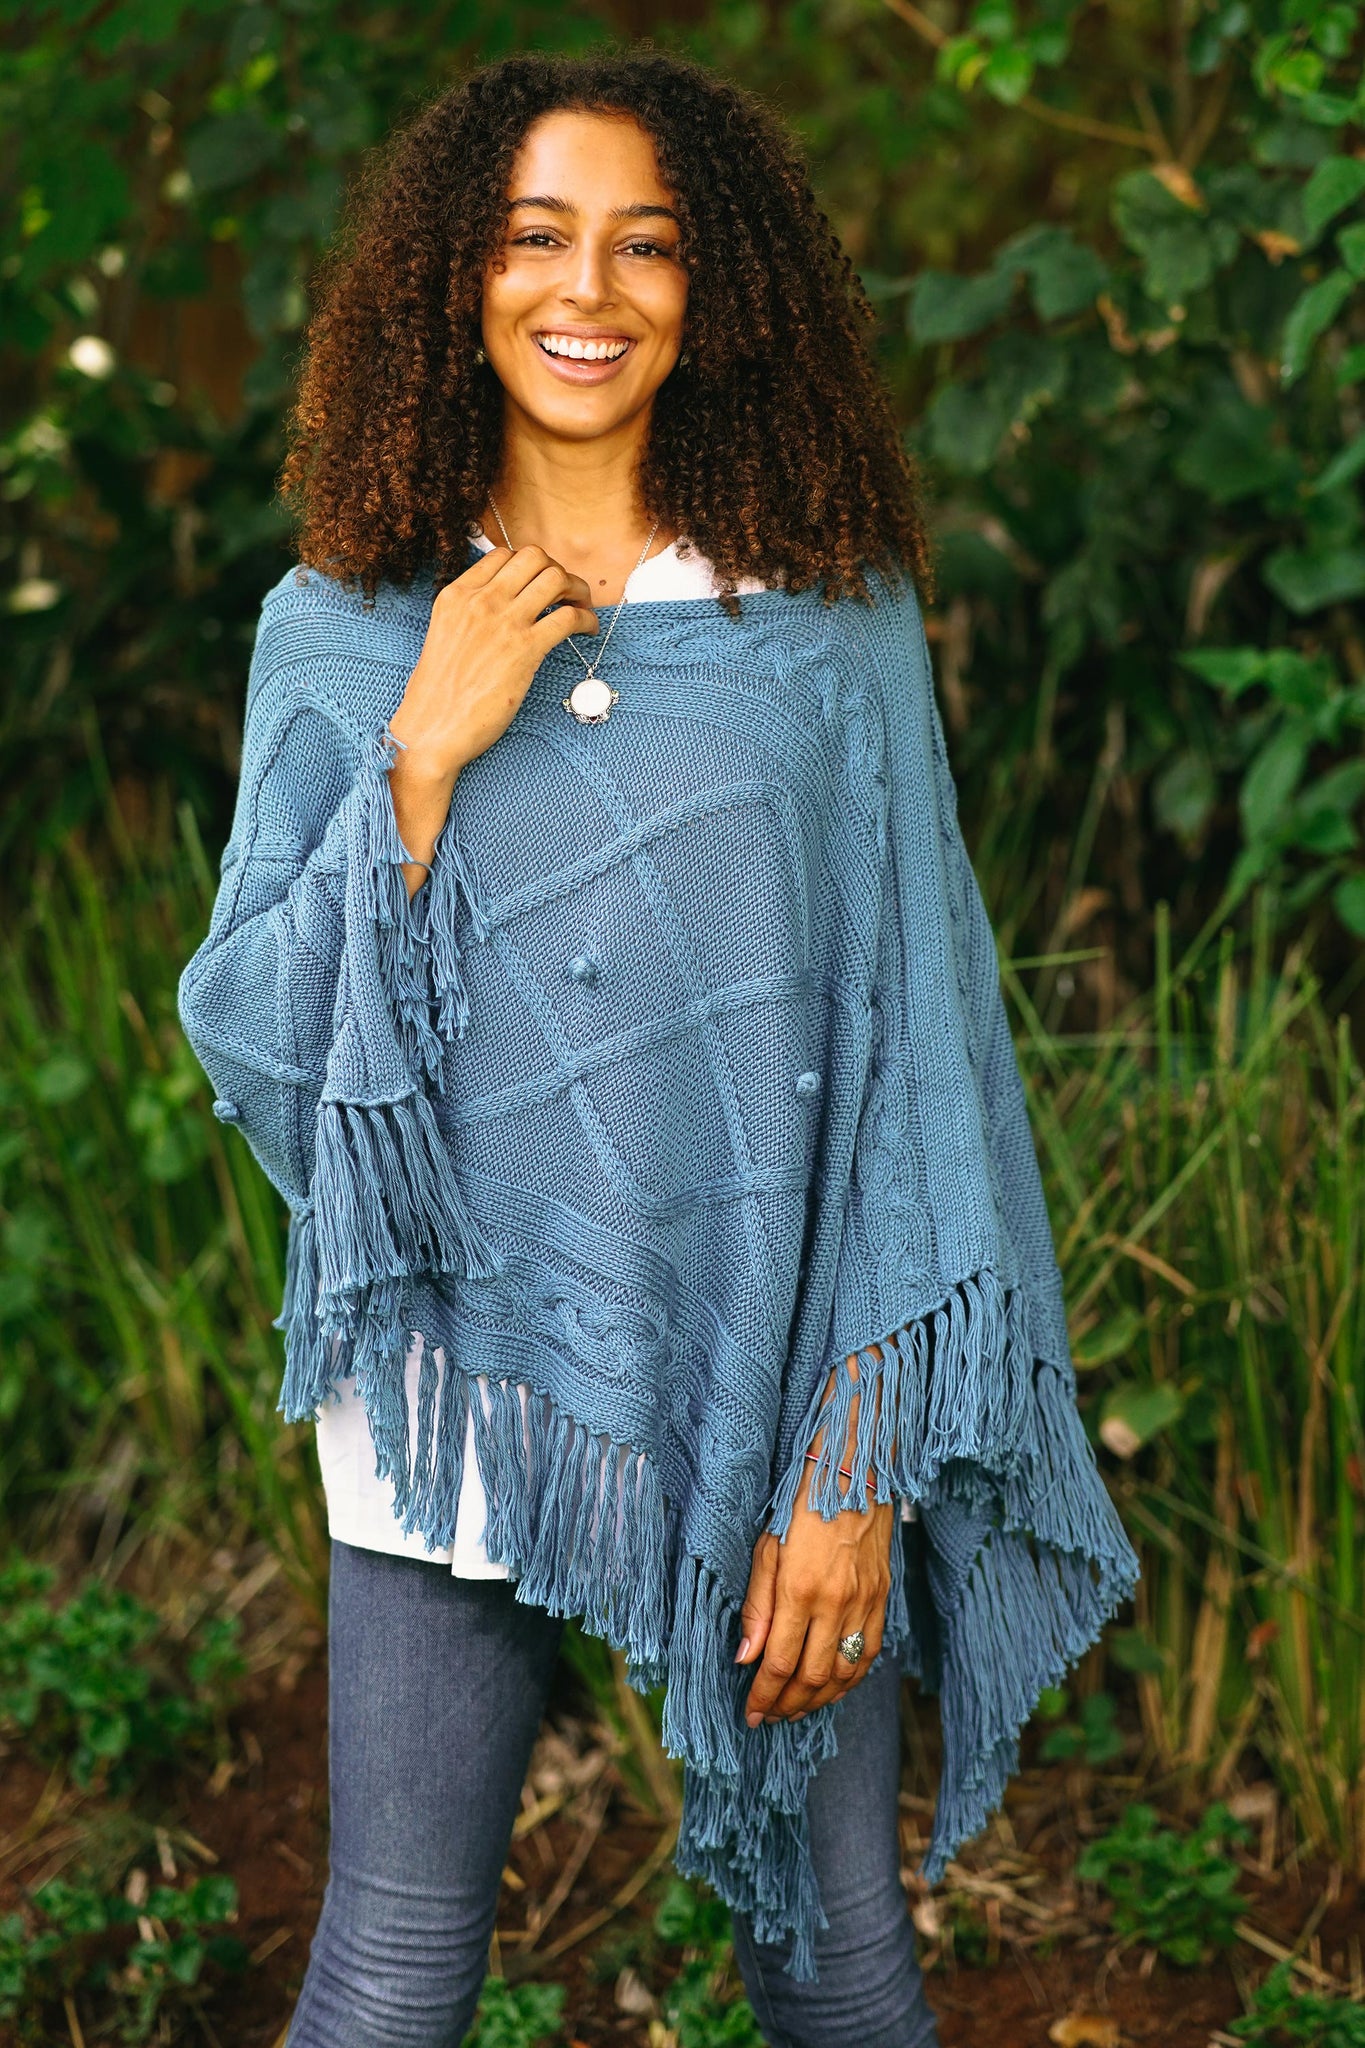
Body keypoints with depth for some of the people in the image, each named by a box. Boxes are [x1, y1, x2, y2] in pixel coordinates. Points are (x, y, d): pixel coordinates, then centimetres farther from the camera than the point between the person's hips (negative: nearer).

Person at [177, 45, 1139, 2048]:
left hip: (776, 1374, 0)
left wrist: (854, 1469, -9)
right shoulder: (343, 633, 1)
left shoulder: (835, 621, -1)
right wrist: (430, 751, -14)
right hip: (463, 1379, 0)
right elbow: (257, 1047, -2)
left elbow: (908, 1054, -3)